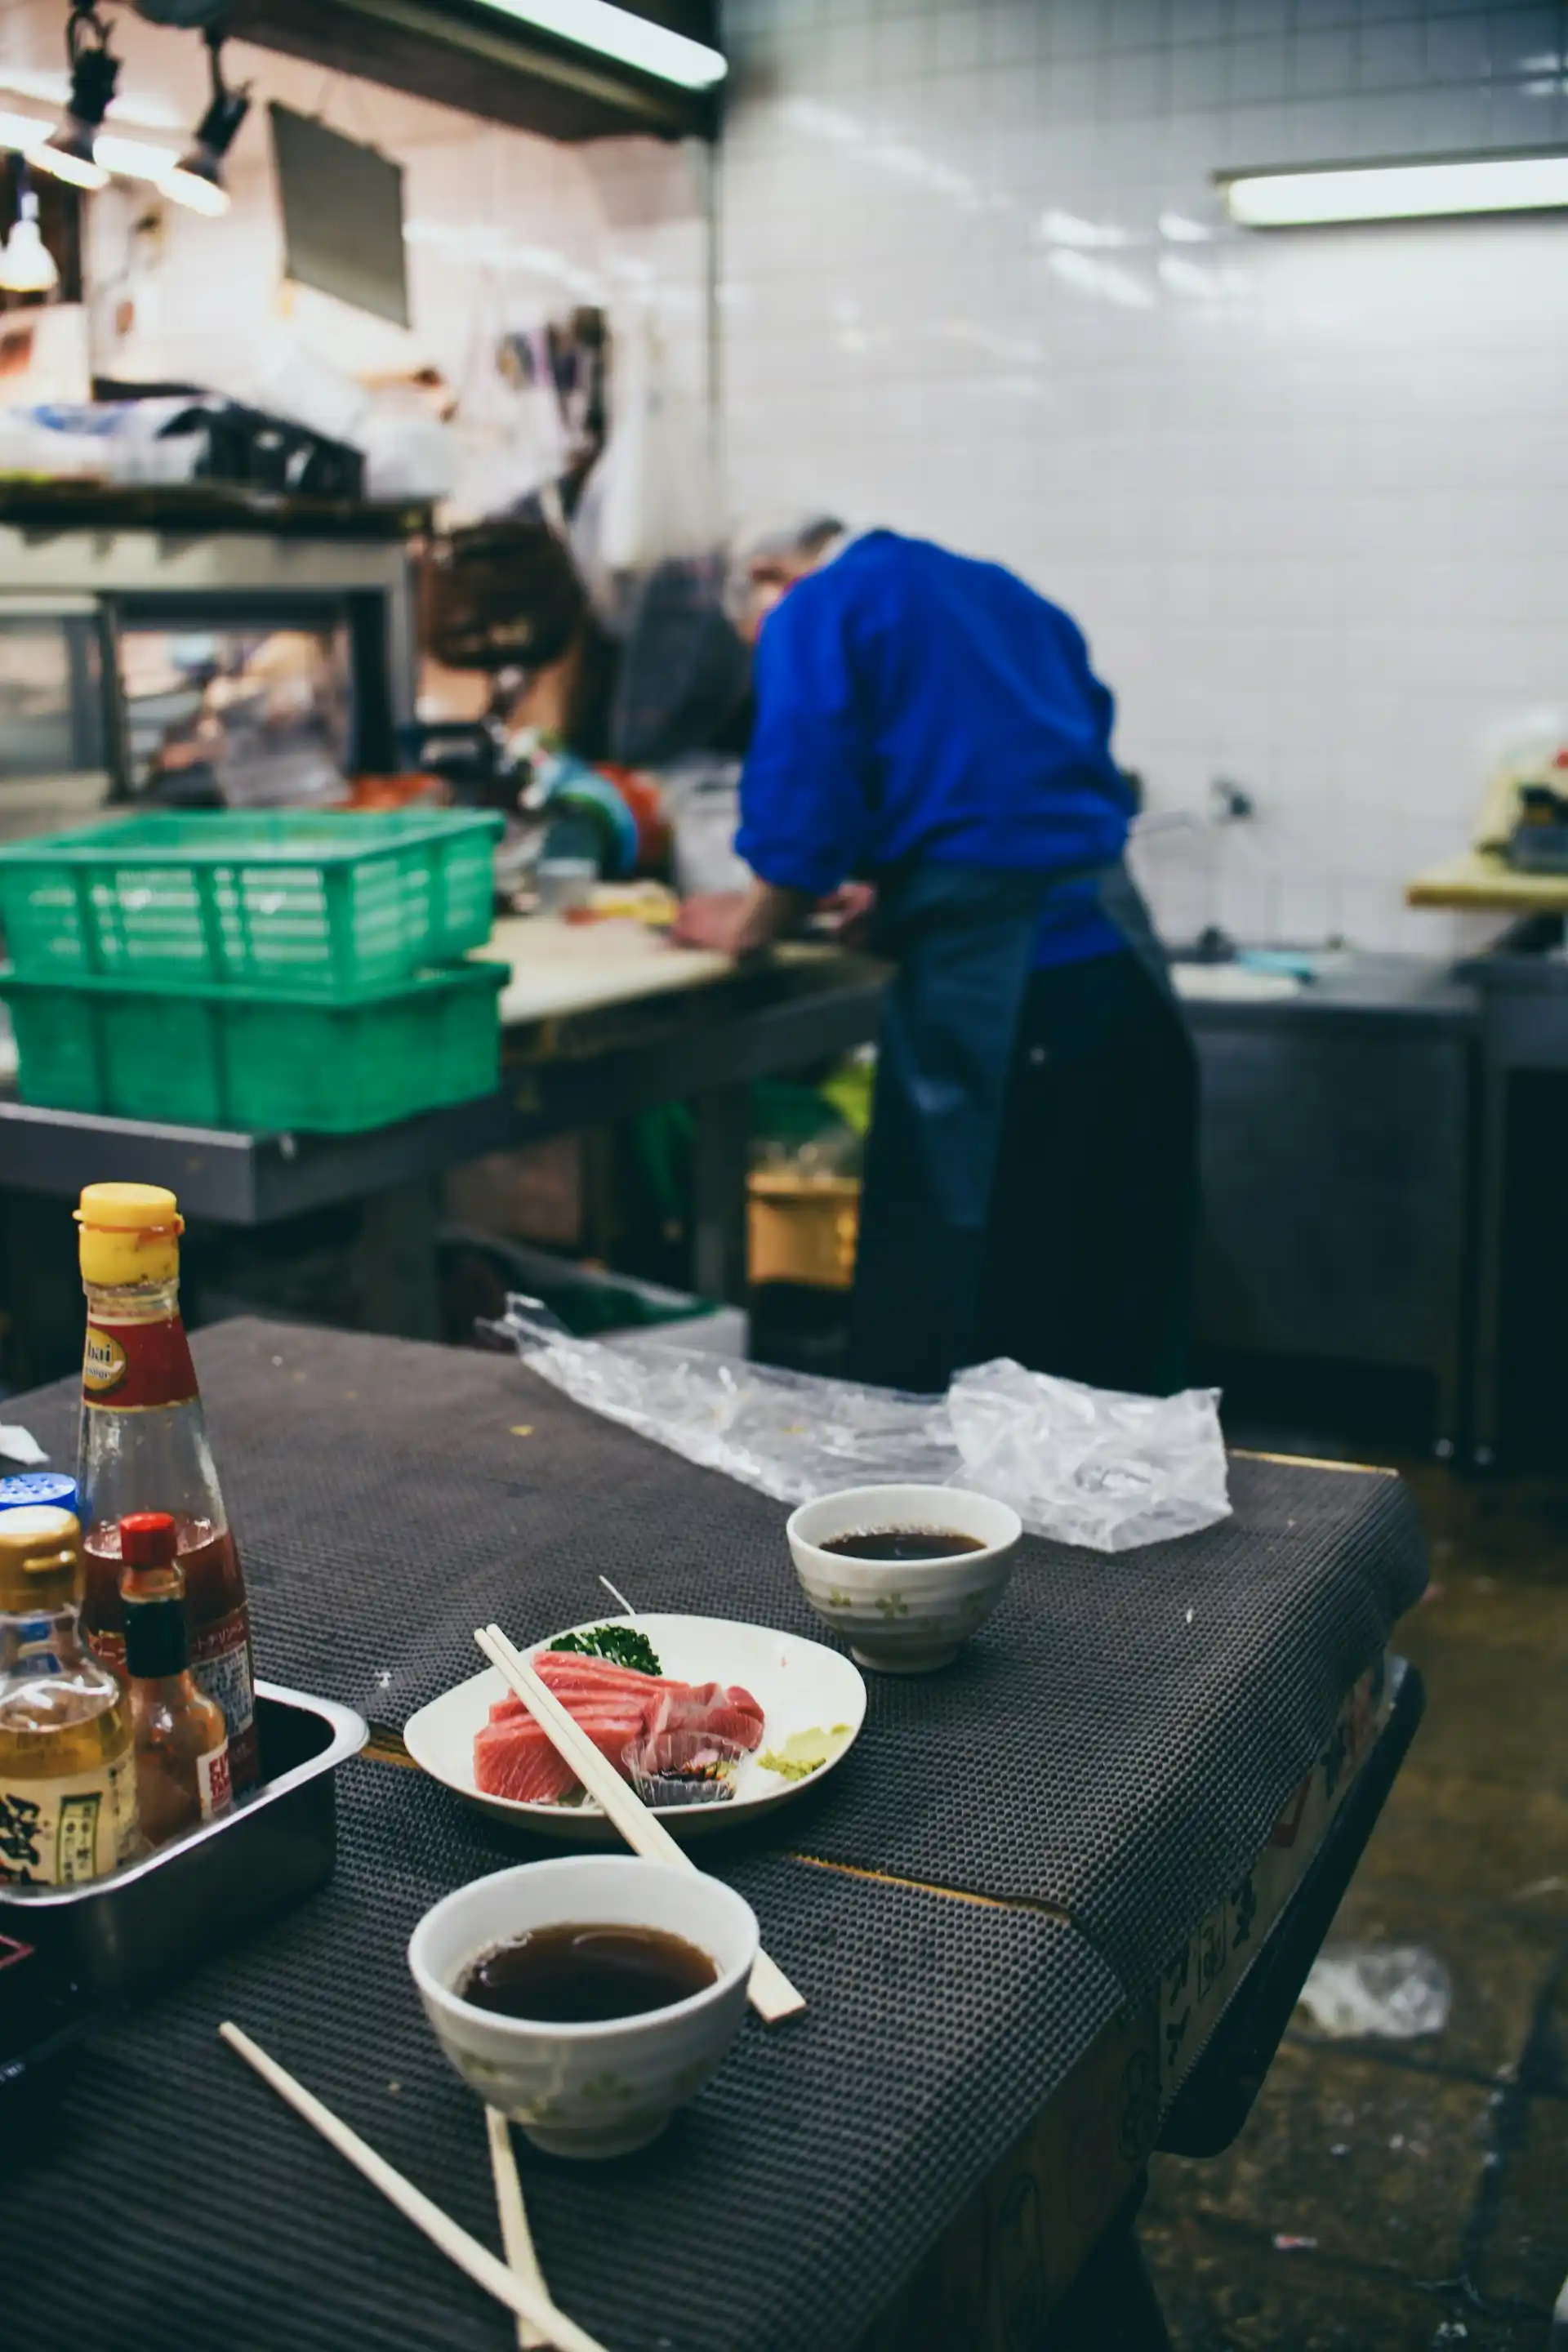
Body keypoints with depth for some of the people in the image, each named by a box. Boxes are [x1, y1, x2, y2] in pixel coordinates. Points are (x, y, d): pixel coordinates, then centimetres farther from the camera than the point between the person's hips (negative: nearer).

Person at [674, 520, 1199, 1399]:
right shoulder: (1003, 594, 24)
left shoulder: (814, 610, 3)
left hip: (988, 981, -7)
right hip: (1123, 957, 8)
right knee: (1121, 1286, 15)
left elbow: (804, 820, -8)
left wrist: (750, 925, 10)